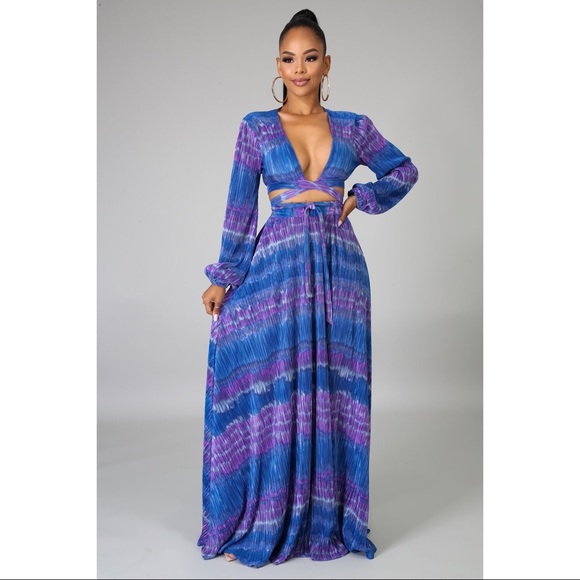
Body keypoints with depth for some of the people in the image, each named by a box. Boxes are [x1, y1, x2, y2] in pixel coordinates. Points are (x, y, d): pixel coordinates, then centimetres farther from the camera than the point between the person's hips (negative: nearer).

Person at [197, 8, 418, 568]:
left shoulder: (353, 127, 9)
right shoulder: (256, 127, 5)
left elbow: (405, 170, 19)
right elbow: (240, 207, 3)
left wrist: (359, 197, 3)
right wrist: (223, 279, -2)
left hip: (339, 270, 2)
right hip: (276, 270, -1)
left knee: (332, 392, 5)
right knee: (271, 391, -1)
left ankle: (328, 516, 20)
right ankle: (265, 519, 15)